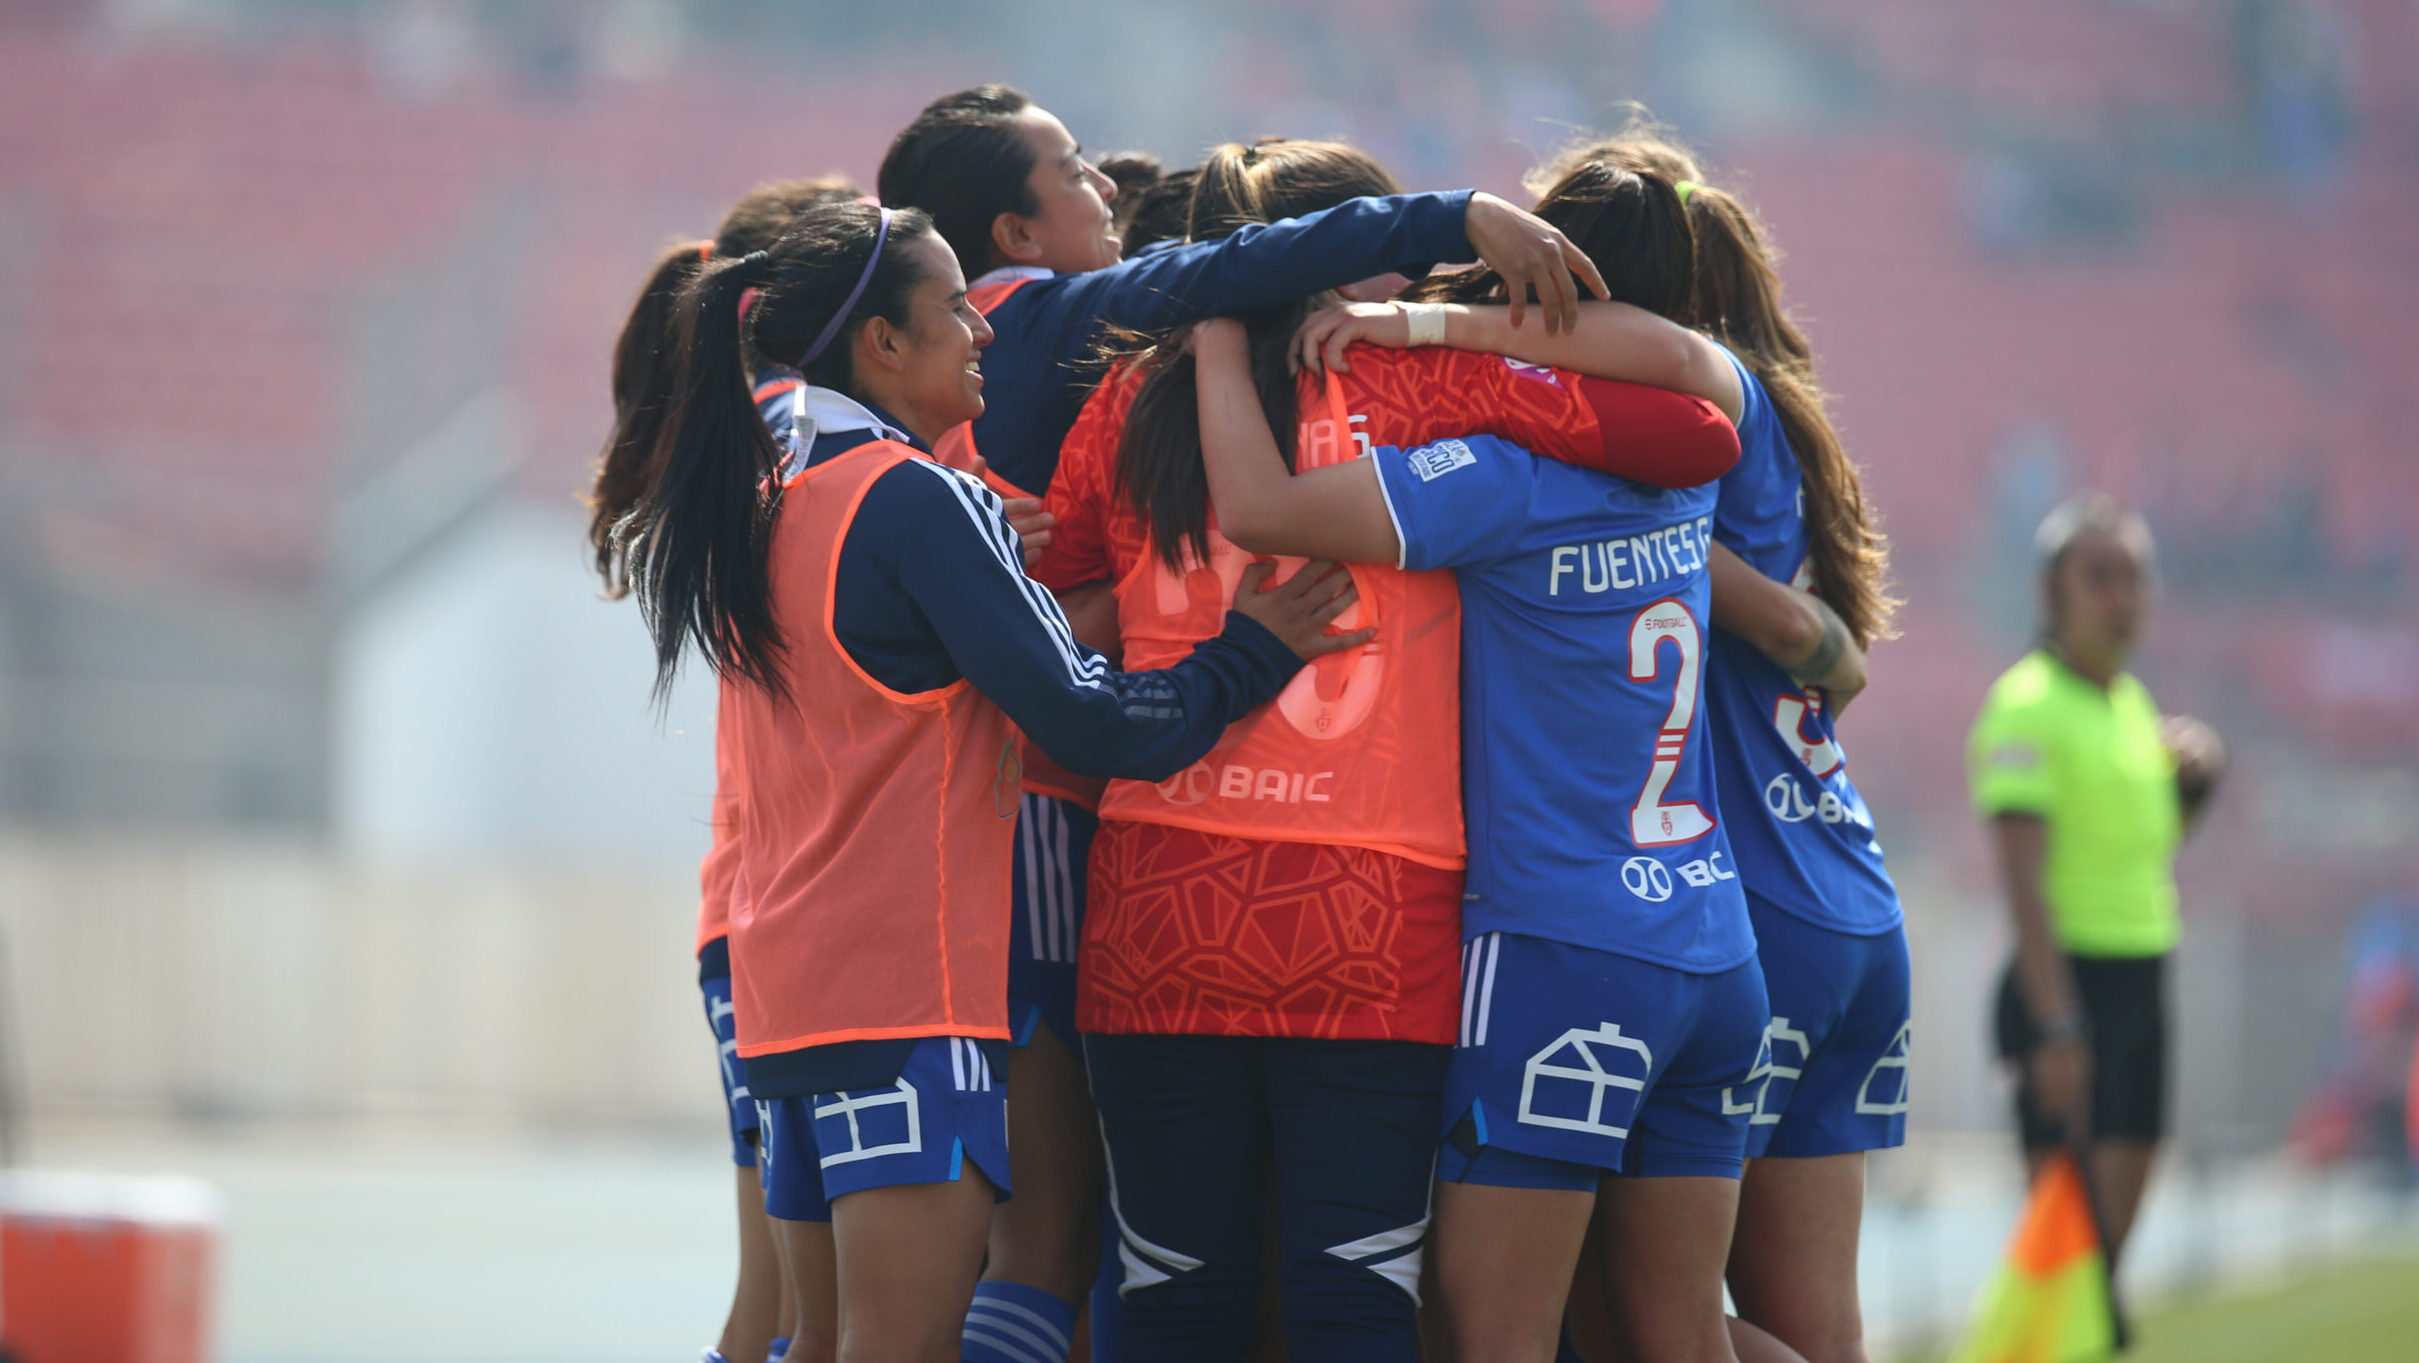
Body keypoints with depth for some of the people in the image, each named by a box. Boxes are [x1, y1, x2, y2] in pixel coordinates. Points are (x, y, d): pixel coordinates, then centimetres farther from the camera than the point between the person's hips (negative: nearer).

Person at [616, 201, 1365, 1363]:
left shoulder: (767, 506, 14)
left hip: (787, 974, 9)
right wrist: (1253, 653, -3)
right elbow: (1088, 720, -13)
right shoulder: (916, 498, -11)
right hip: (909, 981, -9)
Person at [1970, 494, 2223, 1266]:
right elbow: (2021, 877, -19)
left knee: (2112, 1231, 9)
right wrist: (2056, 1022, -26)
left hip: (2141, 981, 9)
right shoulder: (2027, 707, -12)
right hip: (2067, 980, -9)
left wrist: (2195, 780, 7)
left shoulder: (2132, 702, 14)